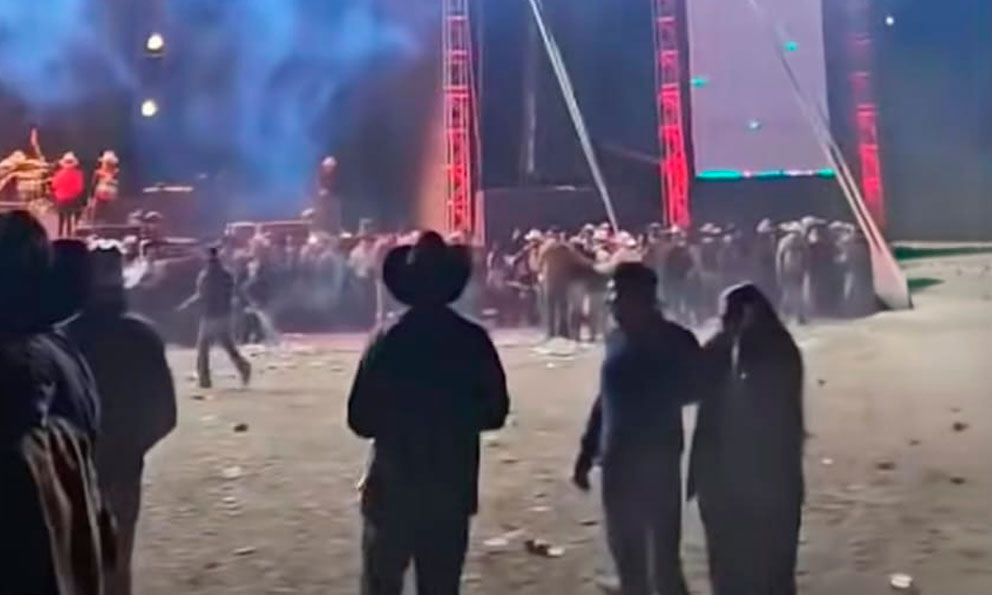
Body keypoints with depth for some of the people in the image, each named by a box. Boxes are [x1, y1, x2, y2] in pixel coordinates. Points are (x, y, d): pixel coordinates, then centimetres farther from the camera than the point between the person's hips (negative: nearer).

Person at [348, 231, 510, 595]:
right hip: (452, 488, 2)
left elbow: (360, 419, -9)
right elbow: (495, 412, 1)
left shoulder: (387, 340, -10)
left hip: (393, 486, -1)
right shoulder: (474, 340, -6)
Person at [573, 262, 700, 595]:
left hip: (656, 462, -5)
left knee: (663, 562, -5)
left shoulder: (674, 341, -7)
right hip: (617, 463, 6)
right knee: (626, 556, 15)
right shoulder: (616, 339, 8)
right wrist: (588, 451, 13)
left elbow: (689, 390, -8)